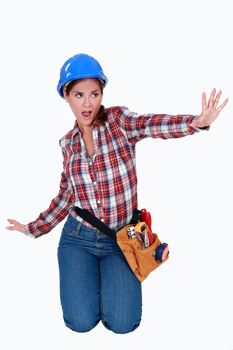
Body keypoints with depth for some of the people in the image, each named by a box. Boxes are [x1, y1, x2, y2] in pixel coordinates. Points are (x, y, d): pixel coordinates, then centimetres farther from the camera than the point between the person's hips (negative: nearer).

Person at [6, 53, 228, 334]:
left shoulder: (118, 119, -8)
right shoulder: (68, 142, 3)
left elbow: (152, 125, -31)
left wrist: (197, 122, -51)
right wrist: (34, 228, 22)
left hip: (121, 239, -2)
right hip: (78, 238, 2)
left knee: (121, 324, -11)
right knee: (81, 322, -10)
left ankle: (110, 276, 20)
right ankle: (88, 275, 23)